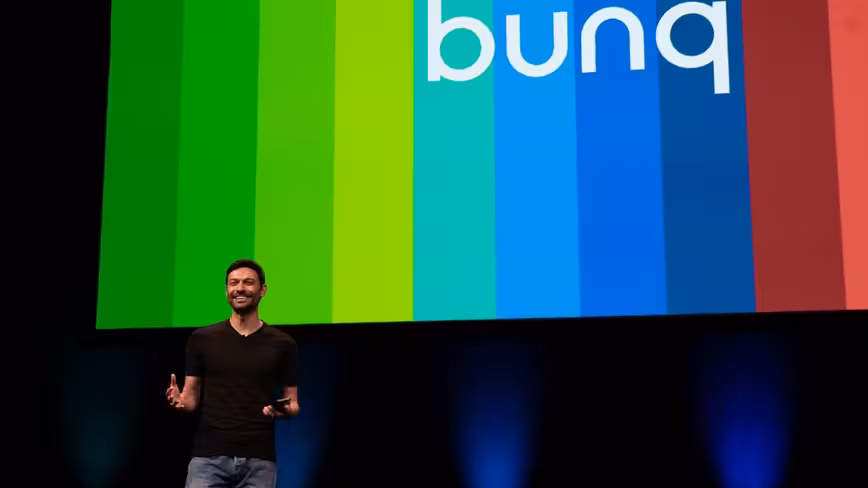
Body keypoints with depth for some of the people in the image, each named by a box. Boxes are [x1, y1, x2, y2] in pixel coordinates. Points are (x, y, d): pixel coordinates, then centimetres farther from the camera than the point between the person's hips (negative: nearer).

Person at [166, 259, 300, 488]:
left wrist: (284, 410, -13)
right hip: (209, 457, 0)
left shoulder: (282, 344, 6)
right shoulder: (202, 339, 7)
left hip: (259, 460, 0)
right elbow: (191, 398, 9)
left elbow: (293, 404, 9)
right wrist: (179, 400, -14)